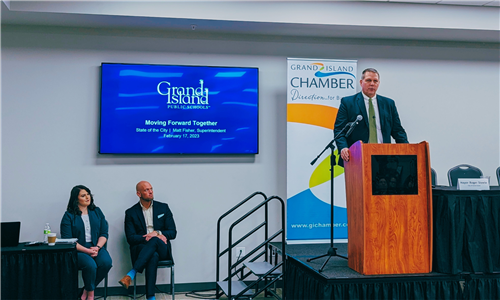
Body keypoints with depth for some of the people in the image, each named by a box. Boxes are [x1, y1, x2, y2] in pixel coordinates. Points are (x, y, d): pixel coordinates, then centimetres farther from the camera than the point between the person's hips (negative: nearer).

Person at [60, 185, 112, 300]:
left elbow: (104, 233, 10)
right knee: (90, 265, -33)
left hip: (97, 248, 4)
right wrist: (87, 251, -16)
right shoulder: (69, 216, 1)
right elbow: (67, 240, -7)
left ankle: (87, 290, -5)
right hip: (78, 250, -4)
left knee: (106, 262, -27)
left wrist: (97, 247, -10)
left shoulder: (97, 212, 14)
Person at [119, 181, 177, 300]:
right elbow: (130, 238, -1)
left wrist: (157, 233, -12)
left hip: (162, 249, 1)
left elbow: (172, 232, 7)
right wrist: (147, 237, -17)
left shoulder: (163, 208, 12)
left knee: (154, 240, -36)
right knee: (154, 256, -38)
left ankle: (131, 274, -39)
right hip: (140, 249, -1)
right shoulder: (131, 213, 9)